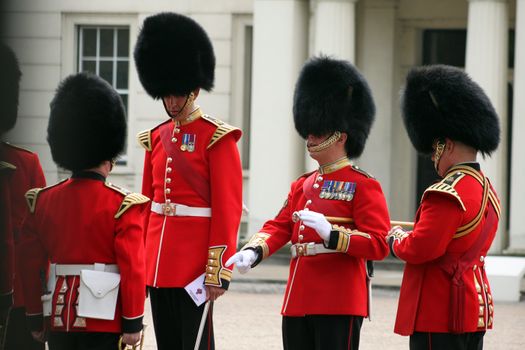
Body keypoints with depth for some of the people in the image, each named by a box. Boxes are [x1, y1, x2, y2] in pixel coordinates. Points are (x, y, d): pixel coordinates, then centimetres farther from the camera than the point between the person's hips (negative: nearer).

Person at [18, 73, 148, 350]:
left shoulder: (41, 201, 6)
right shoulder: (123, 205, -8)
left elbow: (31, 263, 8)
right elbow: (132, 267, -11)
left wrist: (35, 318, 16)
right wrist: (133, 323, -5)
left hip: (58, 317, 4)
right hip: (104, 317, -4)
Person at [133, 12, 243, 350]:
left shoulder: (217, 139, -7)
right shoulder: (156, 138, 13)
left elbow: (228, 211, -11)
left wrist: (219, 271, -16)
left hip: (194, 265, -7)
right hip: (158, 264, 7)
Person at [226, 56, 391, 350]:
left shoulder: (363, 186, -4)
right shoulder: (302, 186, 18)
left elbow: (379, 245, -12)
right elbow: (279, 227, 10)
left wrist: (330, 233, -25)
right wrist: (253, 252, -10)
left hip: (339, 304, -7)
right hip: (298, 301, 8)